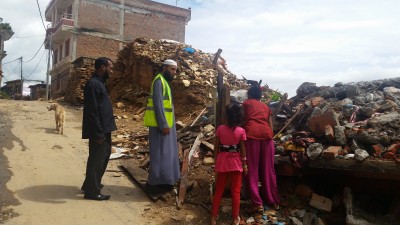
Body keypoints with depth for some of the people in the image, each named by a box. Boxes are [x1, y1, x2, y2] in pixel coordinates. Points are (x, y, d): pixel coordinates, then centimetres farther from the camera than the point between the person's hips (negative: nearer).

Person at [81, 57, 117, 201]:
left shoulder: (99, 83, 14)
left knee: (103, 156, 20)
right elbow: (92, 111, -23)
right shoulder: (93, 84, -18)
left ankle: (90, 184, 34)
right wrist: (98, 133, -23)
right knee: (96, 159, 0)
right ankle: (92, 191, 13)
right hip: (99, 131, -11)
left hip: (104, 129, 11)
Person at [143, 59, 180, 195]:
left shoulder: (164, 82, 17)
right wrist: (163, 125, -23)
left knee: (165, 153, 13)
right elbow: (157, 104, -21)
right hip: (160, 124, -10)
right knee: (160, 153, -6)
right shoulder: (159, 81, -13)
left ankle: (162, 181, 22)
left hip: (165, 123, 10)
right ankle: (153, 183, 1)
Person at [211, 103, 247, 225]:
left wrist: (216, 160, 9)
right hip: (236, 163, -1)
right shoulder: (241, 131, -10)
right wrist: (245, 164, 6)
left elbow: (216, 148, -4)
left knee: (218, 191, 13)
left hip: (222, 162, 1)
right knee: (236, 192, 10)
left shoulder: (220, 129, -8)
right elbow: (242, 150, -5)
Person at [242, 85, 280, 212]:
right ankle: (274, 201, 21)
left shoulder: (246, 103, 18)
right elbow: (271, 126, 21)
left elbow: (243, 120, 14)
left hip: (252, 133, -4)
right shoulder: (266, 107, 27)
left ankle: (257, 203, -4)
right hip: (267, 133, 4)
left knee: (251, 169, 0)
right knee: (268, 169, 12)